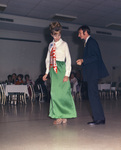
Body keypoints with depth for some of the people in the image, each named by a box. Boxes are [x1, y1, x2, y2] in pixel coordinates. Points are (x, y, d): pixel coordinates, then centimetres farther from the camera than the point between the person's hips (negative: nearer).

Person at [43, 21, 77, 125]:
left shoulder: (64, 44, 1)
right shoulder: (51, 45, 16)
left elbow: (68, 59, -4)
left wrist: (67, 74, -12)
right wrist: (47, 73, 12)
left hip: (61, 69, -5)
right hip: (53, 70, 5)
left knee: (62, 92, -4)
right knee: (55, 93, 3)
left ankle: (63, 116, 7)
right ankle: (59, 117, 12)